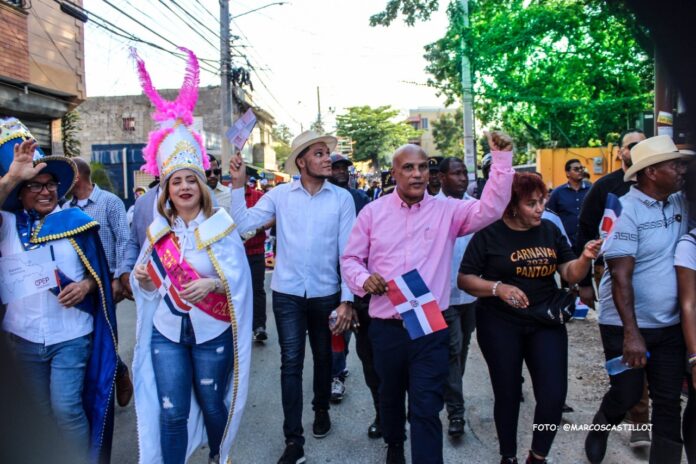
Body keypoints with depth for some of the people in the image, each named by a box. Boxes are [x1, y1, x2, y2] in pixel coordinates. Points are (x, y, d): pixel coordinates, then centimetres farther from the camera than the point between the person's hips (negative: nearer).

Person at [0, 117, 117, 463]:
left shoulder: (76, 221, -2)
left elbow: (98, 272, 2)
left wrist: (85, 286, -18)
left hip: (71, 336, -2)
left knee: (66, 409, -8)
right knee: (44, 412, 17)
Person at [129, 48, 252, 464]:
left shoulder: (220, 224, -8)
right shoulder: (158, 228, 5)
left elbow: (238, 275, -11)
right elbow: (151, 281, 11)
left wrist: (212, 283, -29)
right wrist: (143, 278, -11)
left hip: (212, 331, -2)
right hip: (167, 332, 3)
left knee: (212, 402, 14)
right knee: (171, 413, 3)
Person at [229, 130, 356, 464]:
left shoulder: (342, 198, -5)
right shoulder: (280, 195, -4)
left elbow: (347, 251, -6)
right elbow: (242, 224, -9)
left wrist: (347, 300, -8)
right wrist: (238, 184, -16)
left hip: (326, 293, 1)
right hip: (287, 293, 0)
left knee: (323, 357, 19)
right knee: (291, 363, 1)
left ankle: (321, 409, 45)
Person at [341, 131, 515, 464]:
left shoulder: (447, 210, 0)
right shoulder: (373, 212, 1)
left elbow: (491, 209, -13)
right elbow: (350, 258, 6)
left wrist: (502, 159, -19)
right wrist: (363, 279, -14)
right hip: (385, 327, 2)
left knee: (426, 408, 0)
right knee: (390, 397, 24)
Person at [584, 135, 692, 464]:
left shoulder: (680, 203, 3)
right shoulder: (626, 211, -16)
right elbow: (620, 276, -20)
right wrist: (631, 333, -24)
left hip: (671, 325, 5)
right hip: (627, 325, -5)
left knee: (669, 402, 9)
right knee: (627, 395, 9)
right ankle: (599, 429, 39)